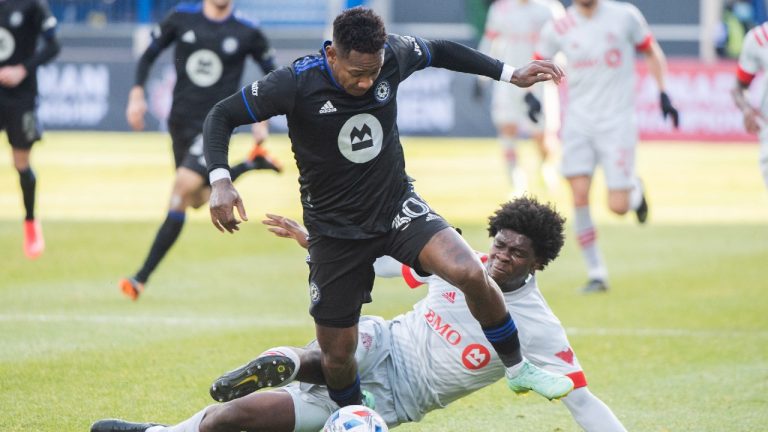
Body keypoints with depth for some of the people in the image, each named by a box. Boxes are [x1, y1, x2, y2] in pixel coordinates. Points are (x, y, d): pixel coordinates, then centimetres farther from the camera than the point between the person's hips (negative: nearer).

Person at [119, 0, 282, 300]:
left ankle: (141, 278, -18)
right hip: (180, 120, 5)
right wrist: (137, 93, -3)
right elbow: (149, 55, 9)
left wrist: (263, 120, 2)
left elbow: (272, 75, 8)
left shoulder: (247, 34, -5)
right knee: (198, 200, 13)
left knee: (183, 189, -20)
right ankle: (251, 164, 37)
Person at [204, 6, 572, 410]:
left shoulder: (393, 55, -13)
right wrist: (220, 180, -30)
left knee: (471, 274, -24)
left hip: (398, 209, 2)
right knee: (338, 353, 1)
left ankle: (517, 368, -2)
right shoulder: (297, 83, -22)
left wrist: (511, 74, 10)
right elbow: (221, 116, -14)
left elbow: (440, 52, 10)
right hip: (335, 232, -2)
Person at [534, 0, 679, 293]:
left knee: (618, 207, -7)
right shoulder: (557, 29, -1)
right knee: (579, 197, -11)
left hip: (617, 122, -2)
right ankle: (596, 274, 1)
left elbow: (652, 52, 9)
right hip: (578, 121, 2)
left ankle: (634, 189, 31)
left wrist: (663, 94, 2)